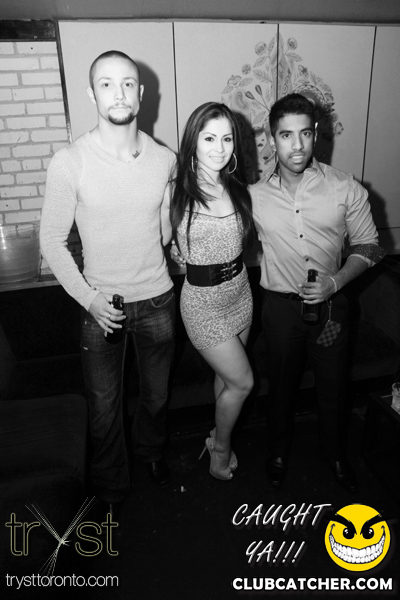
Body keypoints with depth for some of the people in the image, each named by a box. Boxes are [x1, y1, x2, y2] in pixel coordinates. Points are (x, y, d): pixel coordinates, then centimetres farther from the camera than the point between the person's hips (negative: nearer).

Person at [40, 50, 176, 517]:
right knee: (104, 406, 14)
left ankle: (150, 450, 54)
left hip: (157, 300, 3)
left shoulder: (165, 160, -6)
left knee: (157, 394, 22)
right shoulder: (69, 163, -15)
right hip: (101, 305, -2)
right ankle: (111, 487, 41)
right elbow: (52, 240, -8)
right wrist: (88, 299, -14)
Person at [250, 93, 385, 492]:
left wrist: (336, 281, -16)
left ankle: (335, 452, 47)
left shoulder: (345, 190, -10)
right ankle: (278, 450, 46)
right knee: (281, 385, 18)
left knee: (333, 387, 17)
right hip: (281, 305, 0)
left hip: (330, 304, 1)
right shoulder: (254, 193, -9)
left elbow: (368, 245, -1)